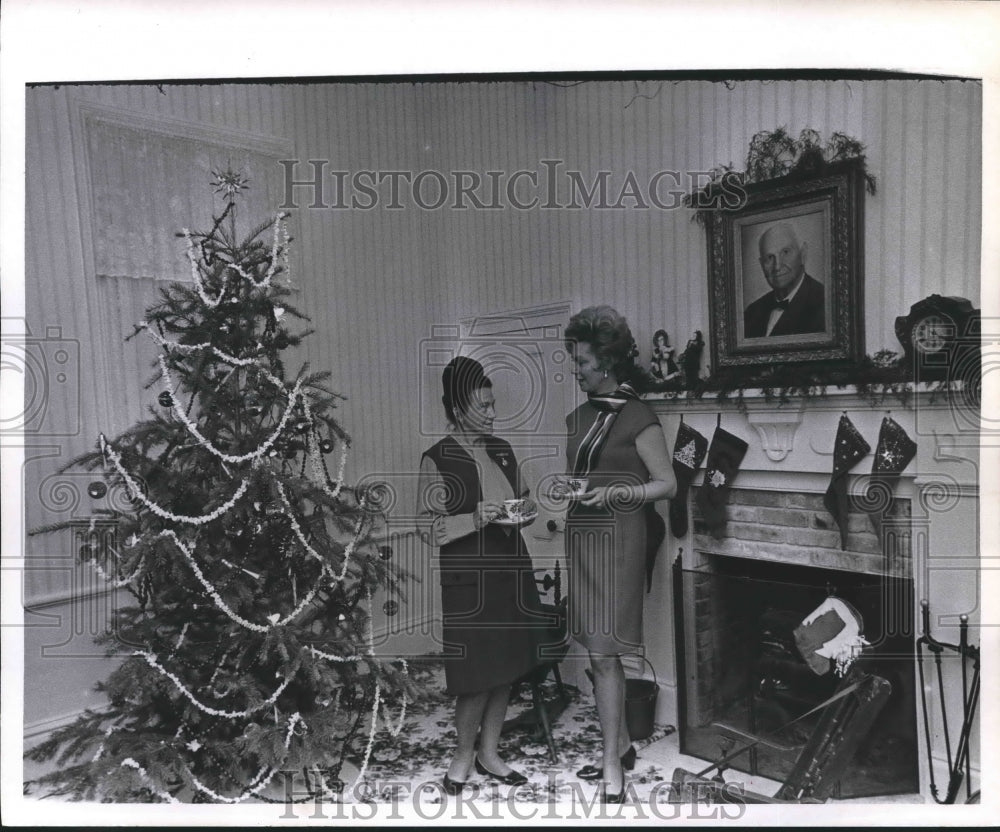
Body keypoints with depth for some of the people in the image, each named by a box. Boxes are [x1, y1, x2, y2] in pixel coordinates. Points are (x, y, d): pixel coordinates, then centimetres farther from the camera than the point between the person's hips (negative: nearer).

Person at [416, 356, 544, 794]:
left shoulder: (501, 450, 8)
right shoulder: (437, 459, -10)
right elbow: (427, 527, -11)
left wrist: (526, 506, -1)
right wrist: (475, 519, -23)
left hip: (511, 570, 6)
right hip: (468, 578, -6)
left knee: (505, 667, 12)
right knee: (477, 673, 0)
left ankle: (489, 752, 30)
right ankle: (464, 752, 25)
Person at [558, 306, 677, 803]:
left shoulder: (637, 418, -8)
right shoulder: (578, 418, 12)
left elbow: (667, 483, -7)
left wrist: (617, 492, -19)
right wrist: (563, 488, 3)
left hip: (617, 540, -7)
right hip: (581, 538, 7)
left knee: (602, 654, -6)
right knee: (601, 654, 14)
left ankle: (613, 770, 6)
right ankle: (621, 746, 30)